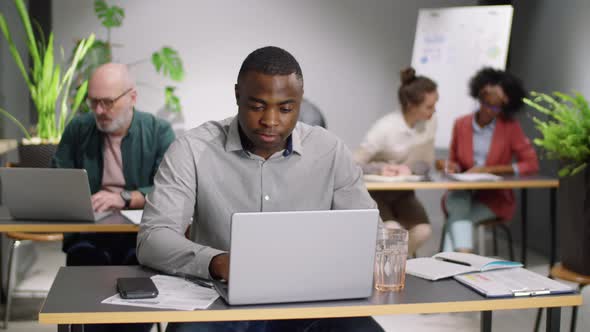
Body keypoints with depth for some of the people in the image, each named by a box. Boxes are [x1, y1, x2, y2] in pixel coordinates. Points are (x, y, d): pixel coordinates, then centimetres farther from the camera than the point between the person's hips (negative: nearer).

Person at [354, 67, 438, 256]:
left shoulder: (430, 122, -9)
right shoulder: (386, 128, -24)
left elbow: (426, 163, 2)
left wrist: (409, 168, -20)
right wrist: (381, 169, -37)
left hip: (402, 192, 5)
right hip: (373, 193, -5)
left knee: (423, 231, -19)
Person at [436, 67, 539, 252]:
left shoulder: (511, 128, -3)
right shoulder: (461, 124, 3)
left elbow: (531, 164, -8)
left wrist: (488, 169, -14)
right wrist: (450, 166, -11)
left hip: (495, 197, -2)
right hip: (462, 193, 2)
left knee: (457, 217, -29)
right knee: (459, 196, -34)